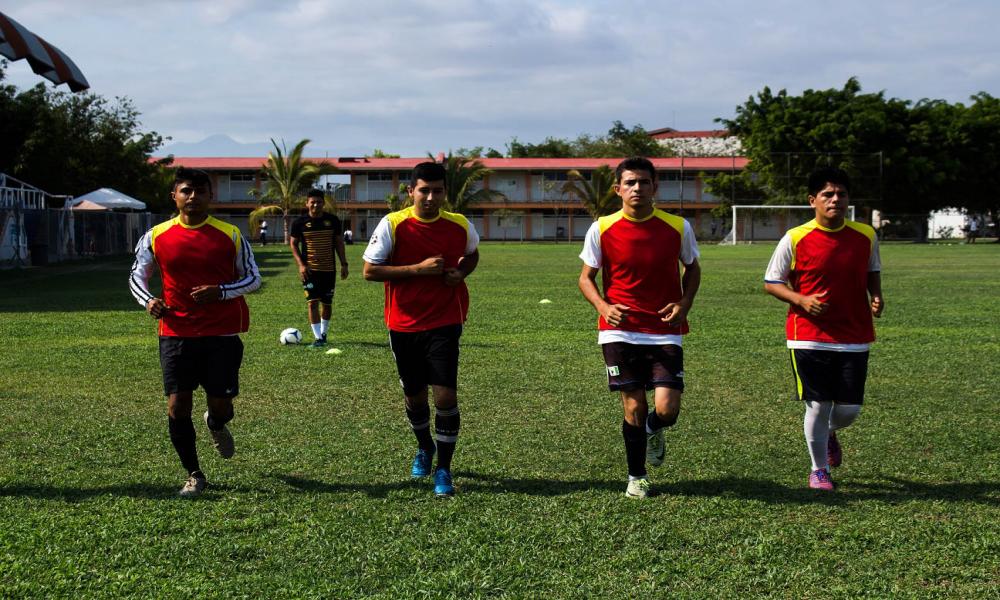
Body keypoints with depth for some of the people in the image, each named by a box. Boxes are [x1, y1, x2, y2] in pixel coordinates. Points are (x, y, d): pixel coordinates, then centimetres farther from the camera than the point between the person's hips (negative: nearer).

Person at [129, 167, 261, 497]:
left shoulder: (230, 235, -1)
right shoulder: (156, 236, 2)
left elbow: (253, 278, 4)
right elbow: (137, 275, 13)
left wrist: (220, 292, -14)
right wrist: (148, 301, -9)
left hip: (222, 334, -1)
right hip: (176, 334, 1)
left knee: (221, 405, 1)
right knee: (177, 406, -3)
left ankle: (216, 425, 41)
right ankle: (194, 475, 16)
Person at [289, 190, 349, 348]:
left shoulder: (332, 220, 1)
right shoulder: (300, 222, -4)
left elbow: (339, 242, 8)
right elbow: (293, 244, 2)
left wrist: (344, 264, 3)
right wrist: (301, 264, -9)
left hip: (329, 269, 2)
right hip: (310, 270, -2)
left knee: (327, 303, 10)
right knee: (313, 302, -9)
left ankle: (323, 333, 29)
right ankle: (318, 337, -6)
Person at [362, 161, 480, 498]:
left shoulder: (460, 226, -3)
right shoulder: (392, 224, -10)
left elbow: (472, 255, 19)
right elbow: (369, 270, -12)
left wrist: (460, 273, -3)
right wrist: (419, 269, -20)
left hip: (444, 323, 0)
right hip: (404, 325, 0)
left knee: (446, 396, -11)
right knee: (414, 396, 14)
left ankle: (443, 469, 4)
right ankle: (424, 448, 43)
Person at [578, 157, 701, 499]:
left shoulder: (677, 227, -2)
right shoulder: (601, 229, -3)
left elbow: (692, 268, 13)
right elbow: (586, 278, 6)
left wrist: (684, 304, -4)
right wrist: (603, 307, -14)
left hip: (664, 331, 0)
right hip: (619, 332, 0)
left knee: (666, 410, -10)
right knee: (634, 407, 1)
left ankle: (652, 430, 29)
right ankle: (636, 477, 23)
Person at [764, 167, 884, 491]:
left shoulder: (866, 236, 3)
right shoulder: (795, 239, -6)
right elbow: (771, 282, 0)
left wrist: (876, 296, -1)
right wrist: (801, 300, -16)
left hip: (855, 338, 3)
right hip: (809, 338, -3)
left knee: (849, 409, 3)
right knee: (818, 406, -2)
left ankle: (830, 433, 40)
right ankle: (819, 469, 21)